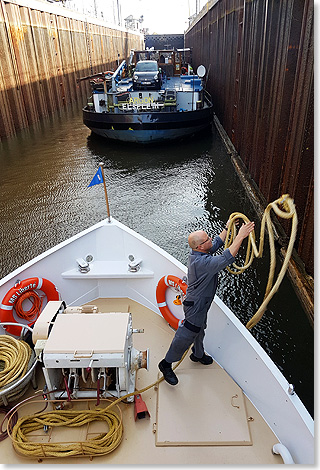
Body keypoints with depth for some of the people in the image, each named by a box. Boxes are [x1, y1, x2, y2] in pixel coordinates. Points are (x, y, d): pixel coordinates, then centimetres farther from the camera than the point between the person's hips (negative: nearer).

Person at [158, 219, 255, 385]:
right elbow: (226, 259, -44)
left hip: (201, 303, 10)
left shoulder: (197, 253, -7)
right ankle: (166, 364, 23)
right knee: (185, 336, 5)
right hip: (196, 305, -10)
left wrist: (227, 228, 8)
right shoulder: (202, 263, -36)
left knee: (200, 330, 29)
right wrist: (240, 236, -41)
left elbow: (217, 243, 10)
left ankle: (198, 354, 53)